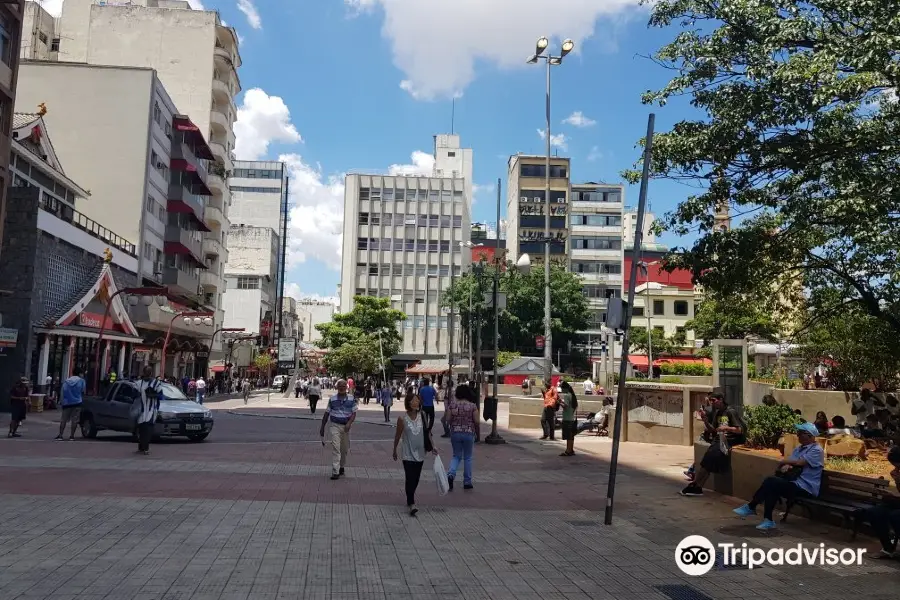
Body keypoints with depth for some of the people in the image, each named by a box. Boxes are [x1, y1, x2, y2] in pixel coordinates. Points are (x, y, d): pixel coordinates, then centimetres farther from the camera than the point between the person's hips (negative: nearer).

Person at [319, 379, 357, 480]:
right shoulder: (332, 399, -1)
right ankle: (335, 472, -16)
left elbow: (354, 413, -2)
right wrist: (322, 427, 6)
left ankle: (341, 467, 34)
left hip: (346, 426, 2)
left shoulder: (351, 399, 0)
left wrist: (349, 423, -18)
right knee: (335, 447, -13)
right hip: (334, 425, -2)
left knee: (344, 449, 13)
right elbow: (327, 413, 6)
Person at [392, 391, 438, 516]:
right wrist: (395, 450, 7)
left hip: (420, 453, 4)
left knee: (416, 479, 13)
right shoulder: (403, 419, -10)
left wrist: (432, 446, 0)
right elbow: (398, 436, 0)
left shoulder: (422, 416, -2)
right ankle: (411, 504, -9)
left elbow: (427, 432, 6)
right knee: (410, 478, -10)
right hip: (408, 454, -4)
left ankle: (410, 498, 32)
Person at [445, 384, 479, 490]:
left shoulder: (452, 405, -2)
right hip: (469, 433, -2)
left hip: (455, 433, 2)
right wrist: (477, 432, 8)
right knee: (467, 458, 12)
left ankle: (450, 474, -9)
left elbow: (448, 419, -4)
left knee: (456, 456, 16)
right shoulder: (472, 406, -7)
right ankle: (467, 482, 17)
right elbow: (476, 421, -7)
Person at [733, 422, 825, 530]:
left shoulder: (817, 450, -9)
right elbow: (790, 464, 12)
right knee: (771, 487, -18)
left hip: (806, 488, -8)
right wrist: (785, 467, -12)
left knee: (770, 481, -23)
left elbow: (799, 462, -22)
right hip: (794, 483, 8)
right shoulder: (798, 449, 18)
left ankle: (751, 507, -12)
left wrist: (784, 462, -5)